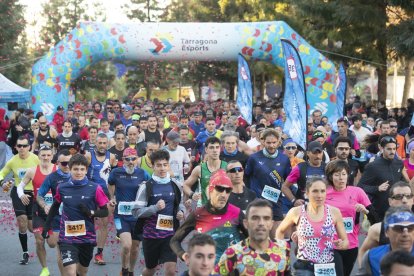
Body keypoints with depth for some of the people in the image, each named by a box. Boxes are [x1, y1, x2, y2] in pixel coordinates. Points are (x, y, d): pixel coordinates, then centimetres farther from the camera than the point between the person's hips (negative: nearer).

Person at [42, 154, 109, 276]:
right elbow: (55, 207, 15)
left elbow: (105, 212, -3)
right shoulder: (62, 188, -2)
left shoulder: (95, 189, -8)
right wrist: (47, 225, 14)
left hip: (87, 237, 1)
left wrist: (91, 213, -20)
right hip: (67, 238, -1)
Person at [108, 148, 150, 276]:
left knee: (135, 247, 14)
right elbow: (110, 184, 18)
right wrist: (112, 198, 12)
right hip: (121, 215, -2)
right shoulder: (116, 172, -4)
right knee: (126, 245, -19)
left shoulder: (142, 174, -4)